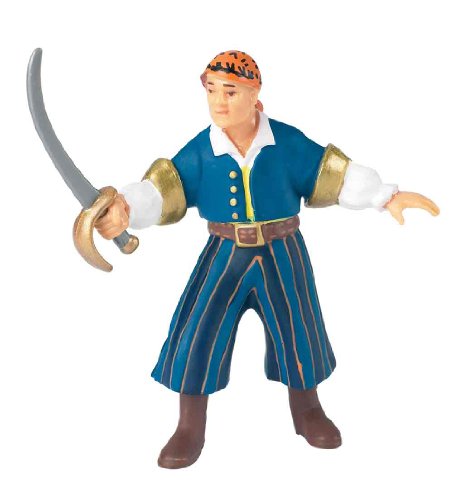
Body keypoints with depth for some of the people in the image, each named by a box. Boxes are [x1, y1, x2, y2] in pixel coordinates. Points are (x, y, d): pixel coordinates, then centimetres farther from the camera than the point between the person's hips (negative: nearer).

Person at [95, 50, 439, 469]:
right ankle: (190, 429, 19)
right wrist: (125, 209, -38)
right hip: (225, 257, 0)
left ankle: (307, 411, 39)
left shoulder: (288, 142, -10)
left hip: (282, 254, 0)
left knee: (298, 332, 11)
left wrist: (388, 197, -10)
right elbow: (164, 189, -18)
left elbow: (335, 175, -6)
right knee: (197, 335, -3)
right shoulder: (199, 150, -10)